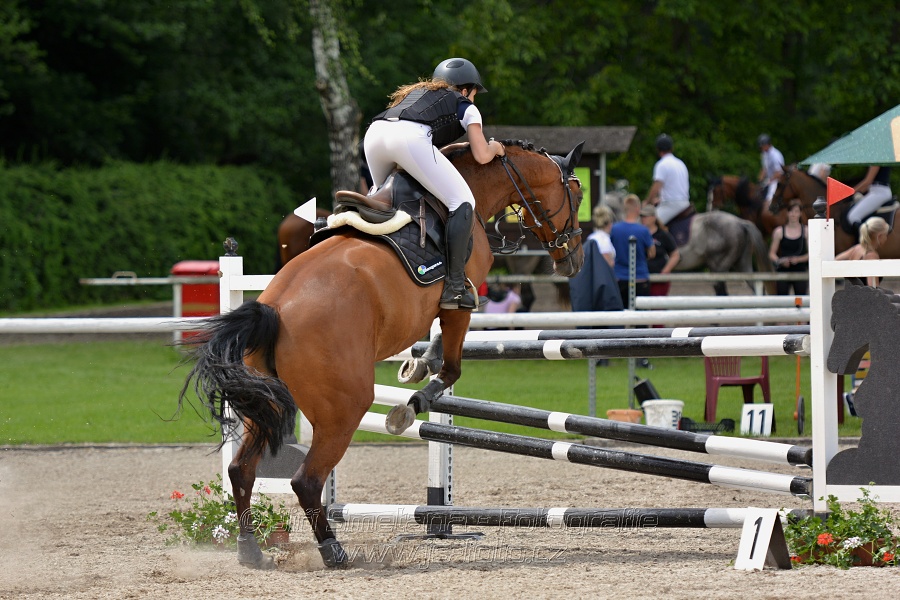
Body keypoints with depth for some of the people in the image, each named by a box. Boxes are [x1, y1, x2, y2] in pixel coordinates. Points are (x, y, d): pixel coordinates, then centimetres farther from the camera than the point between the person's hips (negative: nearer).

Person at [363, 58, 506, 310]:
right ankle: (454, 286, -10)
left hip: (374, 132, 6)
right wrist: (495, 147, 40)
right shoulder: (465, 107, 25)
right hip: (410, 137, -6)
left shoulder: (415, 92, 41)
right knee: (462, 202, -1)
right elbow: (482, 156, 20)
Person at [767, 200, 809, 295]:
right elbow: (772, 253, 4)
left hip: (800, 271, 0)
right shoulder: (779, 232, 3)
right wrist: (780, 261, -16)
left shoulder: (806, 231, 2)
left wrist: (799, 259, -15)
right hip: (783, 271, 0)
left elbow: (810, 254, 2)